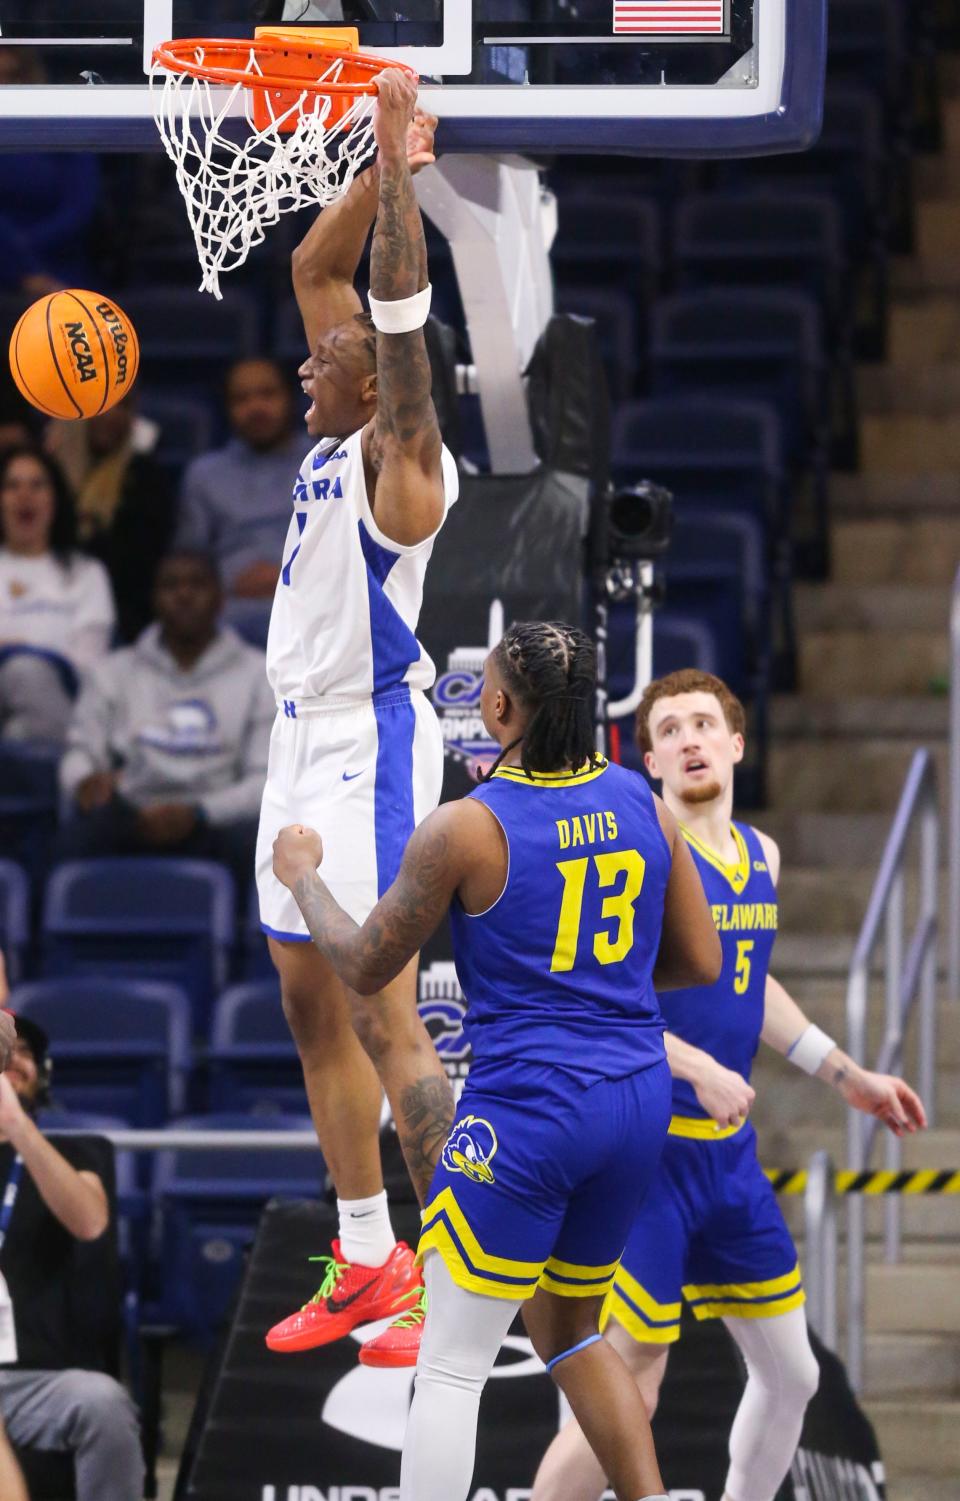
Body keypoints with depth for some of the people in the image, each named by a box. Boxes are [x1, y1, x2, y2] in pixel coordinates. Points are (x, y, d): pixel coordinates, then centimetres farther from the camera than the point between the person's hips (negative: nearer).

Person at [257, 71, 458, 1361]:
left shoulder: (400, 460, -14)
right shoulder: (332, 440, 9)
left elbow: (402, 320, -27)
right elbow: (315, 267, 15)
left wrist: (400, 179, -29)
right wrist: (377, 175, 4)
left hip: (371, 745, -10)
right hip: (306, 743, 10)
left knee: (381, 1009, -12)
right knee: (314, 1009, 12)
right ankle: (367, 1263, 18)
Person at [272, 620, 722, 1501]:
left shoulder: (467, 829, -12)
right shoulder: (645, 807, 3)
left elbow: (364, 968, -1)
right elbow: (701, 965, 10)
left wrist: (303, 876, 15)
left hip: (526, 1109, -6)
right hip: (639, 1100, 6)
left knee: (452, 1369, 0)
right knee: (570, 1330, 25)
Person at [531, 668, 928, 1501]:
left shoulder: (761, 855, 11)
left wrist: (846, 1073, 26)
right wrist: (701, 1071, -27)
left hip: (728, 1150, 8)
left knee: (790, 1375, 15)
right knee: (626, 1395, -9)